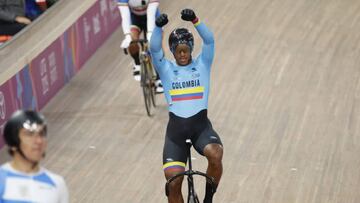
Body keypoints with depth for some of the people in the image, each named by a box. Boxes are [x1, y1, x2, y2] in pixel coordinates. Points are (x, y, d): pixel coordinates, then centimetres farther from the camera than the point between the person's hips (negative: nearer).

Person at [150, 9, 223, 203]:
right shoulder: (166, 69, 6)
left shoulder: (202, 64, 6)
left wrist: (195, 20, -28)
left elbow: (209, 40, -11)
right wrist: (158, 26, -30)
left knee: (215, 154, -31)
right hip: (176, 127, 1)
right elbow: (154, 49, -12)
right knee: (173, 182, -8)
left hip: (200, 124, -1)